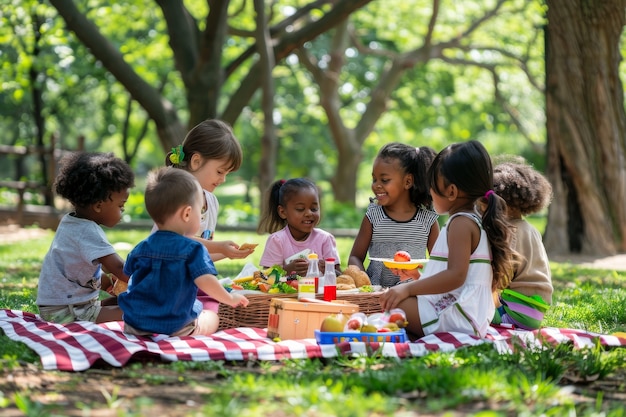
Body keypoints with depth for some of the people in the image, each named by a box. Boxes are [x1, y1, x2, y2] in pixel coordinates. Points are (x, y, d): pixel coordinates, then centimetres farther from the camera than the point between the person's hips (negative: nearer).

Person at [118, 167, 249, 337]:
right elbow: (206, 282, -22)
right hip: (176, 328, -4)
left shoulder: (141, 248, 2)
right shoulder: (193, 249, -14)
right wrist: (230, 299, -6)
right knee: (212, 317, 20)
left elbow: (127, 277, 14)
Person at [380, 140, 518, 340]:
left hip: (457, 316, -11)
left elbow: (456, 275, -24)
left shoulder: (461, 224, -14)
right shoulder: (476, 220, 19)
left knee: (392, 305, -21)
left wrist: (408, 288, -24)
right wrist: (419, 275, 26)